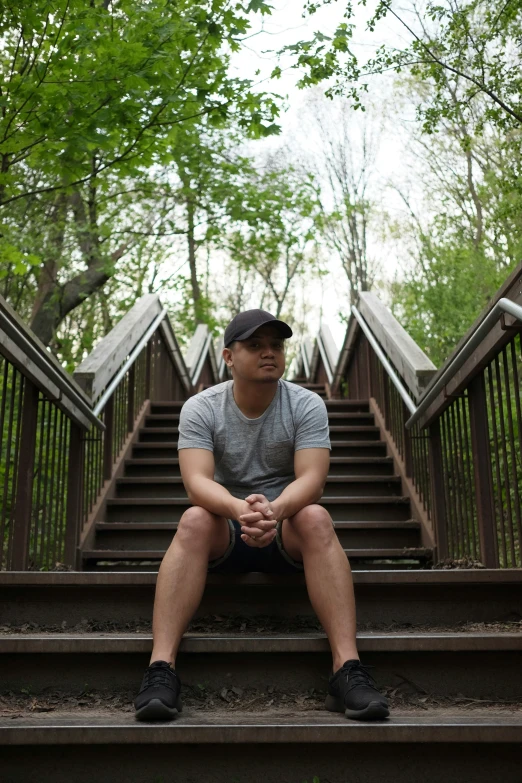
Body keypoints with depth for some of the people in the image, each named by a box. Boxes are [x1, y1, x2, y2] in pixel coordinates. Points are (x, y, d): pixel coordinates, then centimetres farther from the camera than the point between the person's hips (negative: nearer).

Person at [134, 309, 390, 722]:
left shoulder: (307, 405, -5)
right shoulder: (200, 408, -6)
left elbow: (312, 478, -19)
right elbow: (197, 480, -21)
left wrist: (274, 510, -42)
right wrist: (240, 508, -43)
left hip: (288, 532, 0)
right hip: (226, 532, 0)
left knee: (316, 518, -32)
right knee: (194, 520, -32)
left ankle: (348, 670, -37)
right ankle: (161, 670, -35)